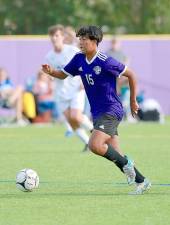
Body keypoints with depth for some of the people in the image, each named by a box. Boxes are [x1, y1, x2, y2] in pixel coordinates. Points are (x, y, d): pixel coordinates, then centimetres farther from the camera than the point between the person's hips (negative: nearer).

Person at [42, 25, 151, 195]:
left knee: (95, 145, -25)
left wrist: (133, 101, 0)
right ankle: (142, 182, 16)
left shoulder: (106, 62, -16)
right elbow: (63, 74, 15)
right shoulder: (79, 60, 4)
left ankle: (126, 163, -5)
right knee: (114, 154, 5)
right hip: (97, 113, 8)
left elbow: (130, 75, -7)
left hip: (111, 111, -8)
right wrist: (50, 71, -8)